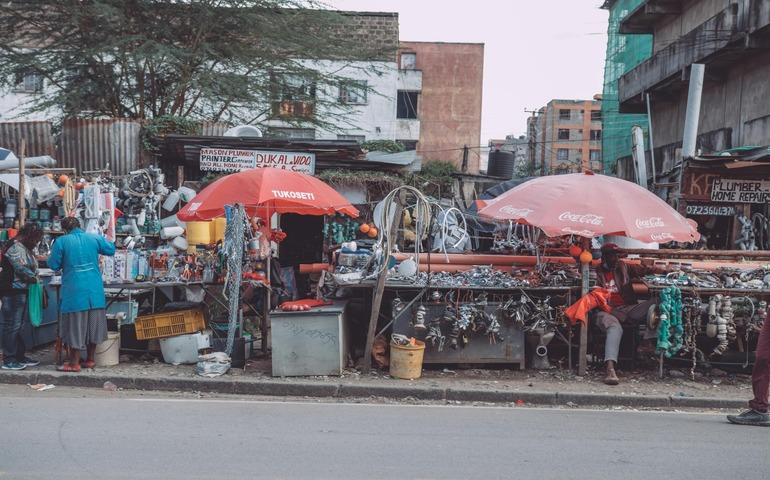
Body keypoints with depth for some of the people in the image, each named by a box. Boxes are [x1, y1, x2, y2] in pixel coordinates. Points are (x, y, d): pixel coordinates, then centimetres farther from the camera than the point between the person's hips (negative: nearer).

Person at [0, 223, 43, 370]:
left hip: (22, 291, 10)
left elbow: (31, 269, 20)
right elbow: (22, 270, -21)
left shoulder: (25, 248, 17)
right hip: (13, 292, -10)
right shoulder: (15, 247, -13)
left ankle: (20, 356, 20)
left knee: (18, 326, 14)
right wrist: (35, 278, -10)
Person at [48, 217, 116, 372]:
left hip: (74, 291, -3)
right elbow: (111, 250, 17)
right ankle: (90, 360, 20)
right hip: (95, 290, 3)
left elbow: (53, 265, -2)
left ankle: (74, 363, 8)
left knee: (76, 325, 3)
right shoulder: (94, 238, 4)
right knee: (93, 324, 11)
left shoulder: (61, 241, -4)